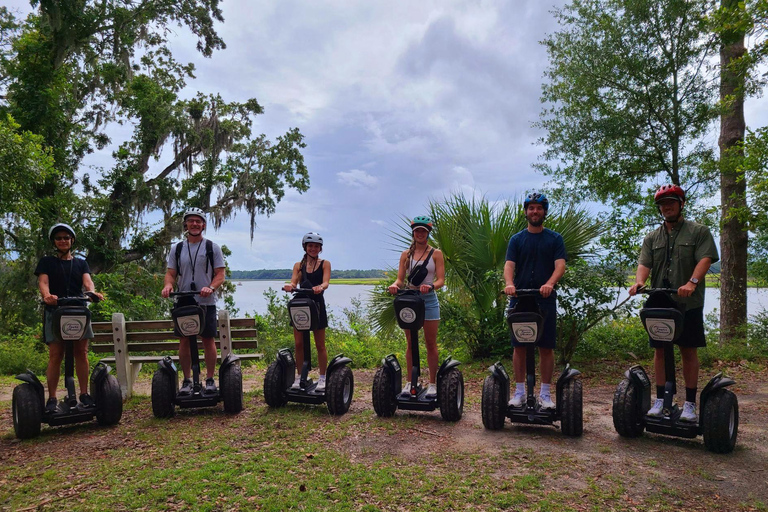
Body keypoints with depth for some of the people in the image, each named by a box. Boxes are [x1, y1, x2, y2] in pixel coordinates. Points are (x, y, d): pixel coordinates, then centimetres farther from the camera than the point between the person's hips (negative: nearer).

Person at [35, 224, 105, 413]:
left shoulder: (81, 263, 17)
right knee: (55, 355, -7)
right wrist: (47, 295, -29)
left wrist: (92, 291, -25)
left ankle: (84, 394, 3)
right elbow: (43, 281, -5)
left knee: (81, 352, -1)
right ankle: (52, 399, -2)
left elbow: (87, 280, 0)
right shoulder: (46, 262, 12)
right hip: (55, 311, -2)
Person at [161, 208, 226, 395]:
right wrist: (168, 285, -13)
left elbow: (220, 274, -1)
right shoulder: (177, 249, 11)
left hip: (206, 302, -2)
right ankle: (187, 380, 15)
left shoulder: (212, 248, 4)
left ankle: (210, 380, 12)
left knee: (208, 340, 2)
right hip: (183, 302, 2)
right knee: (184, 341, 4)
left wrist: (211, 287, -20)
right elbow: (171, 273, 9)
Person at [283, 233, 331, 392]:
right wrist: (290, 287, -29)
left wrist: (320, 287, -36)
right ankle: (300, 377, 16)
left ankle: (322, 378, 13)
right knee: (298, 343, 2)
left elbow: (326, 282, -13)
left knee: (320, 345, 2)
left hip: (317, 305, -2)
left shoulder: (325, 264, 4)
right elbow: (293, 282, -4)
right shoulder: (299, 265, 11)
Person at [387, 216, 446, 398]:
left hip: (429, 301, -2)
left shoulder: (436, 253, 2)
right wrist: (395, 285, -19)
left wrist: (431, 286, -27)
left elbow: (441, 280, -5)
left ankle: (432, 383, 11)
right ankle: (410, 382, 17)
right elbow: (400, 279, 4)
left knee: (431, 344, 2)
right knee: (410, 344, 7)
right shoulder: (406, 254, 10)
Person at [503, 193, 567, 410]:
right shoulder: (517, 239, 10)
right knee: (519, 346, 3)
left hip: (545, 300, -1)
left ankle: (545, 393, 12)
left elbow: (560, 265, -6)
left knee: (546, 347, 2)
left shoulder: (555, 238, 7)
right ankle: (519, 391, 12)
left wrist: (549, 283, -27)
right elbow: (509, 265, -3)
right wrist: (509, 283, -25)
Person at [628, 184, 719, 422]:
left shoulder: (699, 232, 4)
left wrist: (692, 282, -27)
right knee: (660, 350, 6)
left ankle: (690, 403, 10)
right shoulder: (652, 238, 14)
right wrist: (639, 282, -20)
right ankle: (660, 400, 15)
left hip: (688, 303, -3)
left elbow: (705, 259, -9)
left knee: (689, 351, 2)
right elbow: (644, 263, 2)